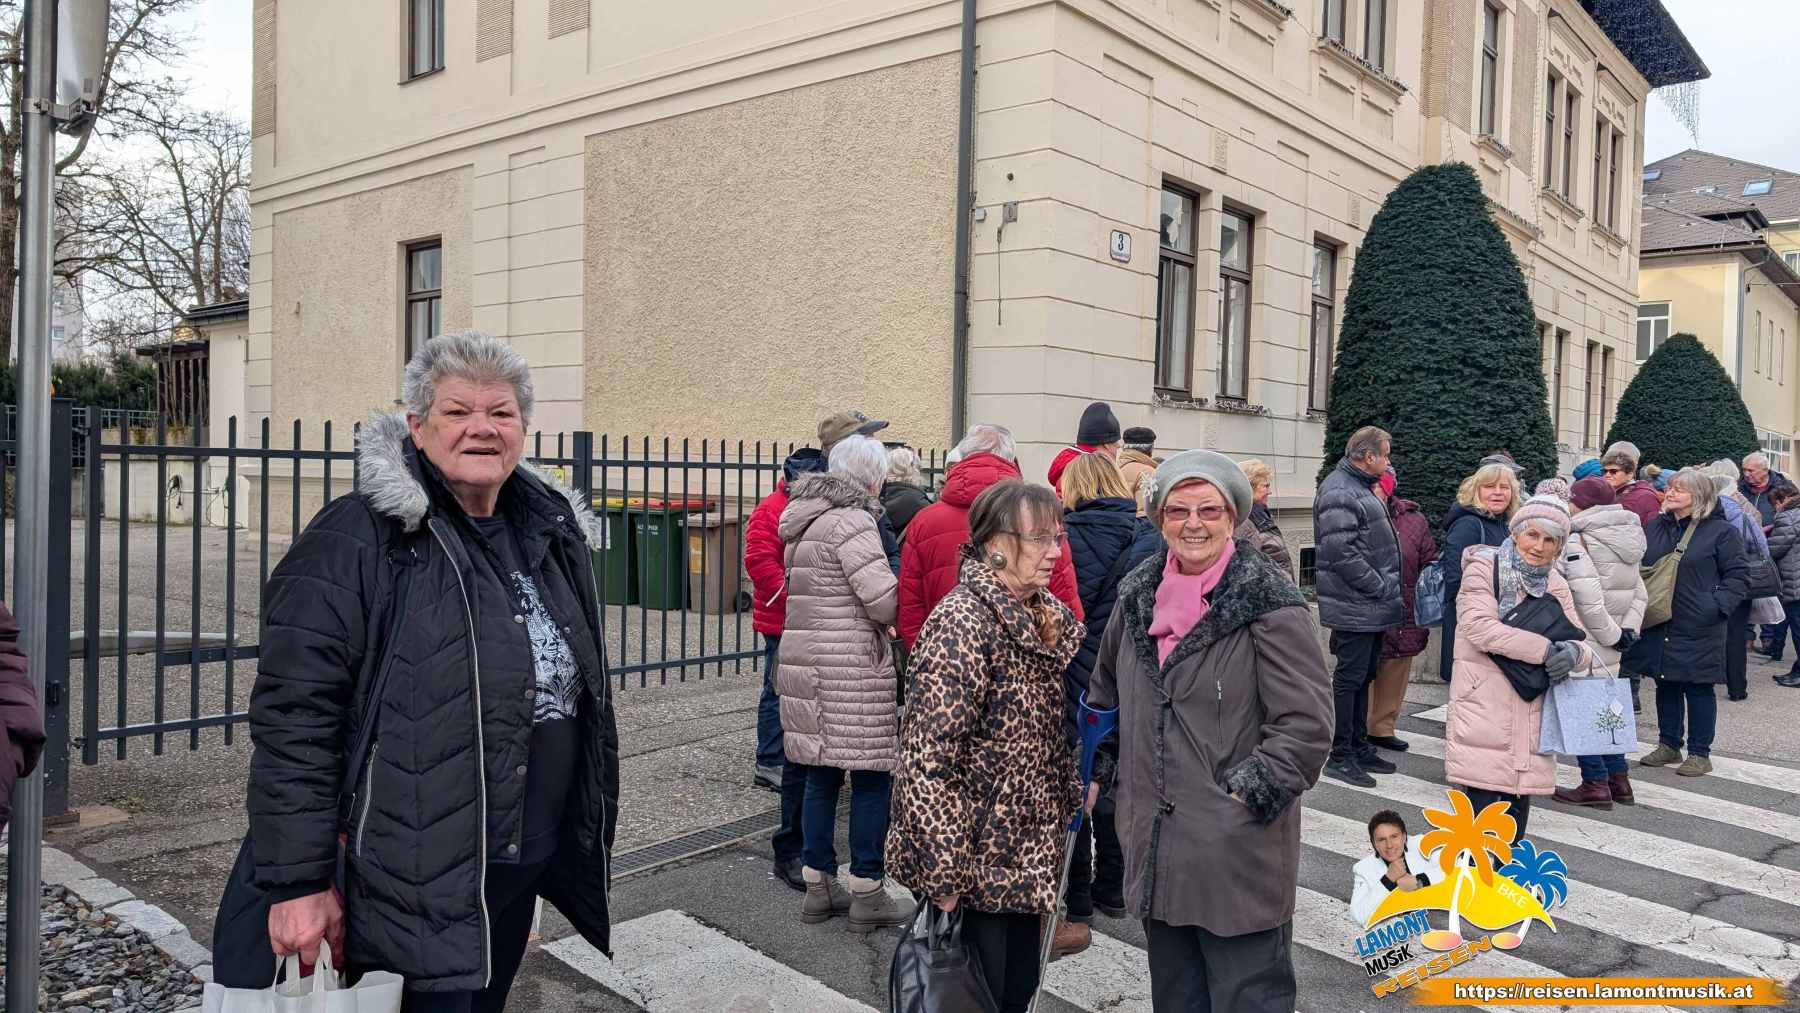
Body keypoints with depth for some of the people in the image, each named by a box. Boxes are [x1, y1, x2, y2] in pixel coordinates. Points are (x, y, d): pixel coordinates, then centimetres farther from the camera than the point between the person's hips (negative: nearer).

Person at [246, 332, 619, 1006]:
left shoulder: (554, 536, 10)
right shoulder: (356, 541, -13)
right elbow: (293, 716, -16)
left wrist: (586, 841, 22)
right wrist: (297, 882, -17)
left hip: (524, 874, 7)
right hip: (414, 890, -7)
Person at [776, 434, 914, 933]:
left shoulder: (804, 521, 16)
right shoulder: (852, 522, -13)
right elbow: (884, 601, -18)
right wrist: (905, 586, 2)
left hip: (803, 662, 9)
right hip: (852, 667, -9)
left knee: (821, 776, 14)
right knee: (873, 777, 2)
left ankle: (819, 887, 22)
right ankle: (867, 894, 9)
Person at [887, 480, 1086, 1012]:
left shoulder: (1048, 618, 7)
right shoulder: (963, 623, -20)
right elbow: (928, 759, -24)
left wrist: (1065, 817, 15)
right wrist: (945, 874, -24)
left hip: (1027, 861, 8)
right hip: (978, 867, -8)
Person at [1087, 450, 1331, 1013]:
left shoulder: (1269, 605, -11)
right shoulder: (1138, 598, 7)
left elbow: (1307, 724, -15)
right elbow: (1104, 696, 22)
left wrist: (1245, 797, -15)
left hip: (1239, 855, -6)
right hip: (1157, 849, 6)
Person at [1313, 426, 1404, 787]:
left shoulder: (1360, 488, 17)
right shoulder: (1339, 492, -17)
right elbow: (1342, 552, -25)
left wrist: (1387, 588, 16)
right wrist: (1381, 586, -19)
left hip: (1372, 606, 10)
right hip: (1354, 607, -10)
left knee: (1363, 676, 16)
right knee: (1350, 677, -3)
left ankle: (1359, 747, 26)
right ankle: (1340, 755, 5)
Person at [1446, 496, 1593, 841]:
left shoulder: (1556, 585, 14)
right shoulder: (1483, 568, -3)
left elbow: (1580, 642, 6)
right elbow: (1480, 628, -17)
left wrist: (1574, 652, -19)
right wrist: (1545, 649, -20)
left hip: (1531, 712, 6)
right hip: (1483, 706, -6)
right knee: (1482, 800, -9)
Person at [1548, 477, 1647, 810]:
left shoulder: (1576, 542, -17)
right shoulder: (1624, 542, 11)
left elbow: (1588, 600, -23)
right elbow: (1639, 593, 11)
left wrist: (1613, 635, -12)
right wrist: (1627, 630, 4)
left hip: (1584, 642, -8)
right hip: (1608, 645, 8)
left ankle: (1595, 784, 6)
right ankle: (1618, 781, 24)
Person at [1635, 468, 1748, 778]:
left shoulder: (1722, 531, -5)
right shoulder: (1655, 527, 10)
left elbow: (1736, 576, -6)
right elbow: (1640, 567, 18)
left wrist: (1717, 606, -17)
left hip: (1699, 628, -5)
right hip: (1659, 626, 5)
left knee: (1698, 688, 3)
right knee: (1665, 684, 13)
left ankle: (1700, 753, 13)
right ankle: (1668, 745, 26)